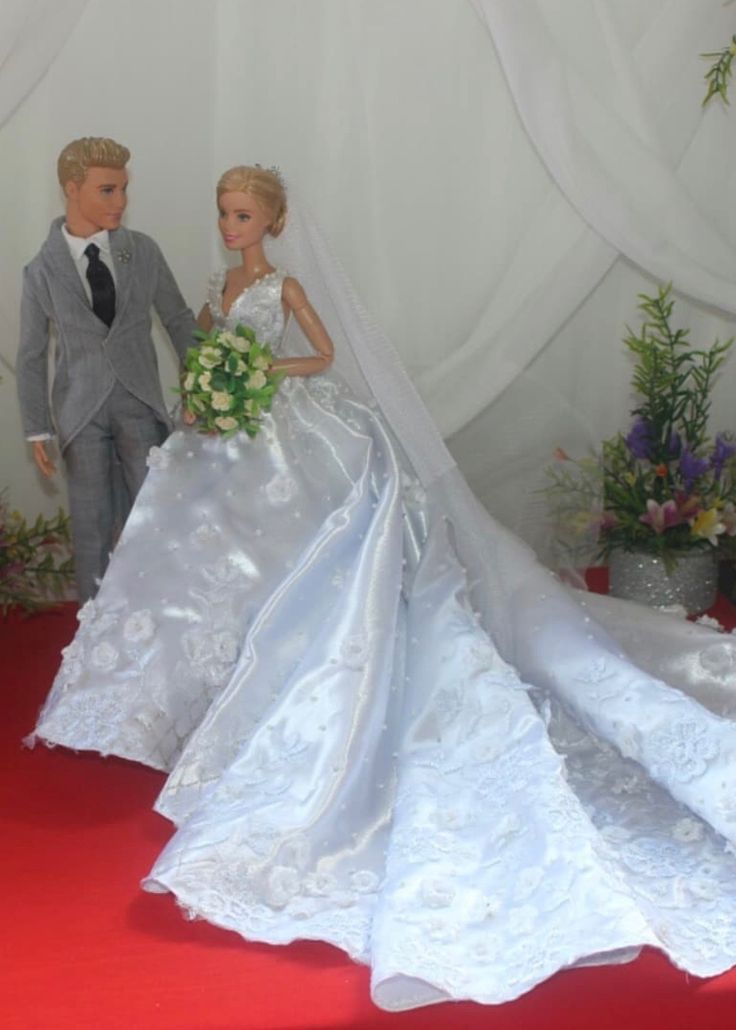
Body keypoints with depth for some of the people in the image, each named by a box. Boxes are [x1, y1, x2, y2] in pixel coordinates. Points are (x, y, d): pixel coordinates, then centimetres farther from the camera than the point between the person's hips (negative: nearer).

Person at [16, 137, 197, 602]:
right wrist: (38, 429, -1)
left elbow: (179, 319, 8)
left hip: (141, 405, 1)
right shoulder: (42, 271, -5)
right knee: (92, 522, 7)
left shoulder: (143, 251, -2)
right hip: (82, 412, -1)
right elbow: (32, 357, 0)